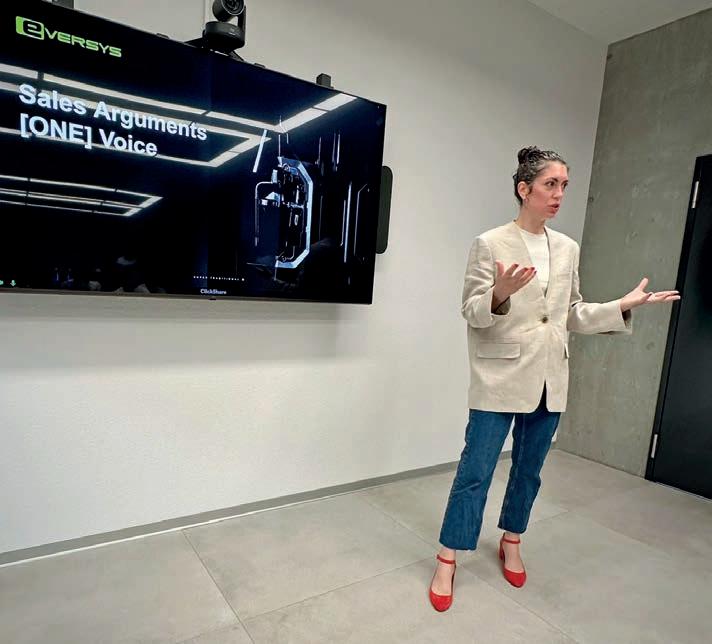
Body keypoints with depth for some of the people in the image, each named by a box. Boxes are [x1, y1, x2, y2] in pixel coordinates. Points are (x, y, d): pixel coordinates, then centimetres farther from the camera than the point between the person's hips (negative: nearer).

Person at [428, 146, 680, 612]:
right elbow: (472, 312, -9)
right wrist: (500, 295, -28)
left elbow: (573, 315, 13)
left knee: (529, 468, 17)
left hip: (549, 379, 6)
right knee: (476, 469, 0)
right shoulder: (490, 244, -7)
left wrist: (623, 306, 3)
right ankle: (448, 560, 15)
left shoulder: (568, 249, 9)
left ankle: (511, 542, 39)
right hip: (501, 377, -5)